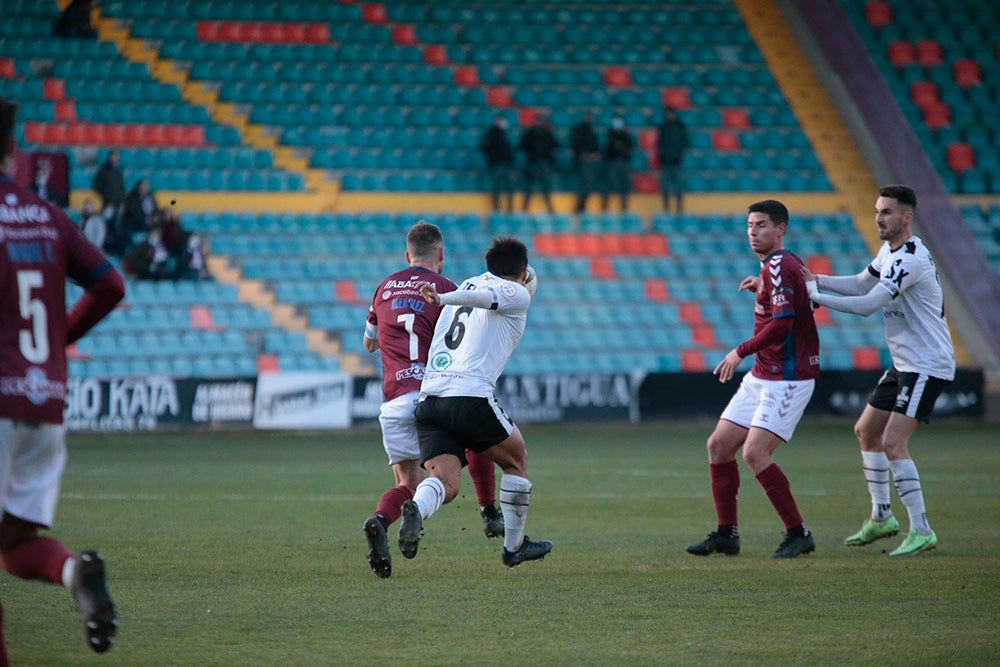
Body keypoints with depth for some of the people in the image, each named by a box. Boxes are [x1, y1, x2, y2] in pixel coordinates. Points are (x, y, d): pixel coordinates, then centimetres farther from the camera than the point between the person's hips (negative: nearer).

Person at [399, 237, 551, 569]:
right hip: (470, 396, -6)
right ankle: (514, 546, 24)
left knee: (446, 483, -3)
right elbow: (484, 296, -12)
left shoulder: (470, 282, 26)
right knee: (516, 461, 18)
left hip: (429, 397, 6)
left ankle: (416, 509, -37)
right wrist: (443, 298, -28)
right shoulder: (517, 295, 6)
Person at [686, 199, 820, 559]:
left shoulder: (779, 266, -17)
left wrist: (741, 351, -17)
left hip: (788, 378, -10)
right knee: (719, 446, 7)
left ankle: (799, 533, -7)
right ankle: (726, 534, 13)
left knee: (755, 453, -18)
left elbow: (782, 322, -26)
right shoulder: (772, 265, 14)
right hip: (761, 377, 10)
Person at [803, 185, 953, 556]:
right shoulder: (889, 251, 10)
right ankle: (881, 518, 27)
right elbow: (862, 284, 22)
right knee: (866, 431, 16)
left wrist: (815, 295, -19)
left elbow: (867, 305, -26)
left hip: (928, 366, -11)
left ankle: (921, 531, -15)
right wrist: (817, 280, 7)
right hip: (905, 365, 11)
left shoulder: (911, 259, -22)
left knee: (893, 443, -18)